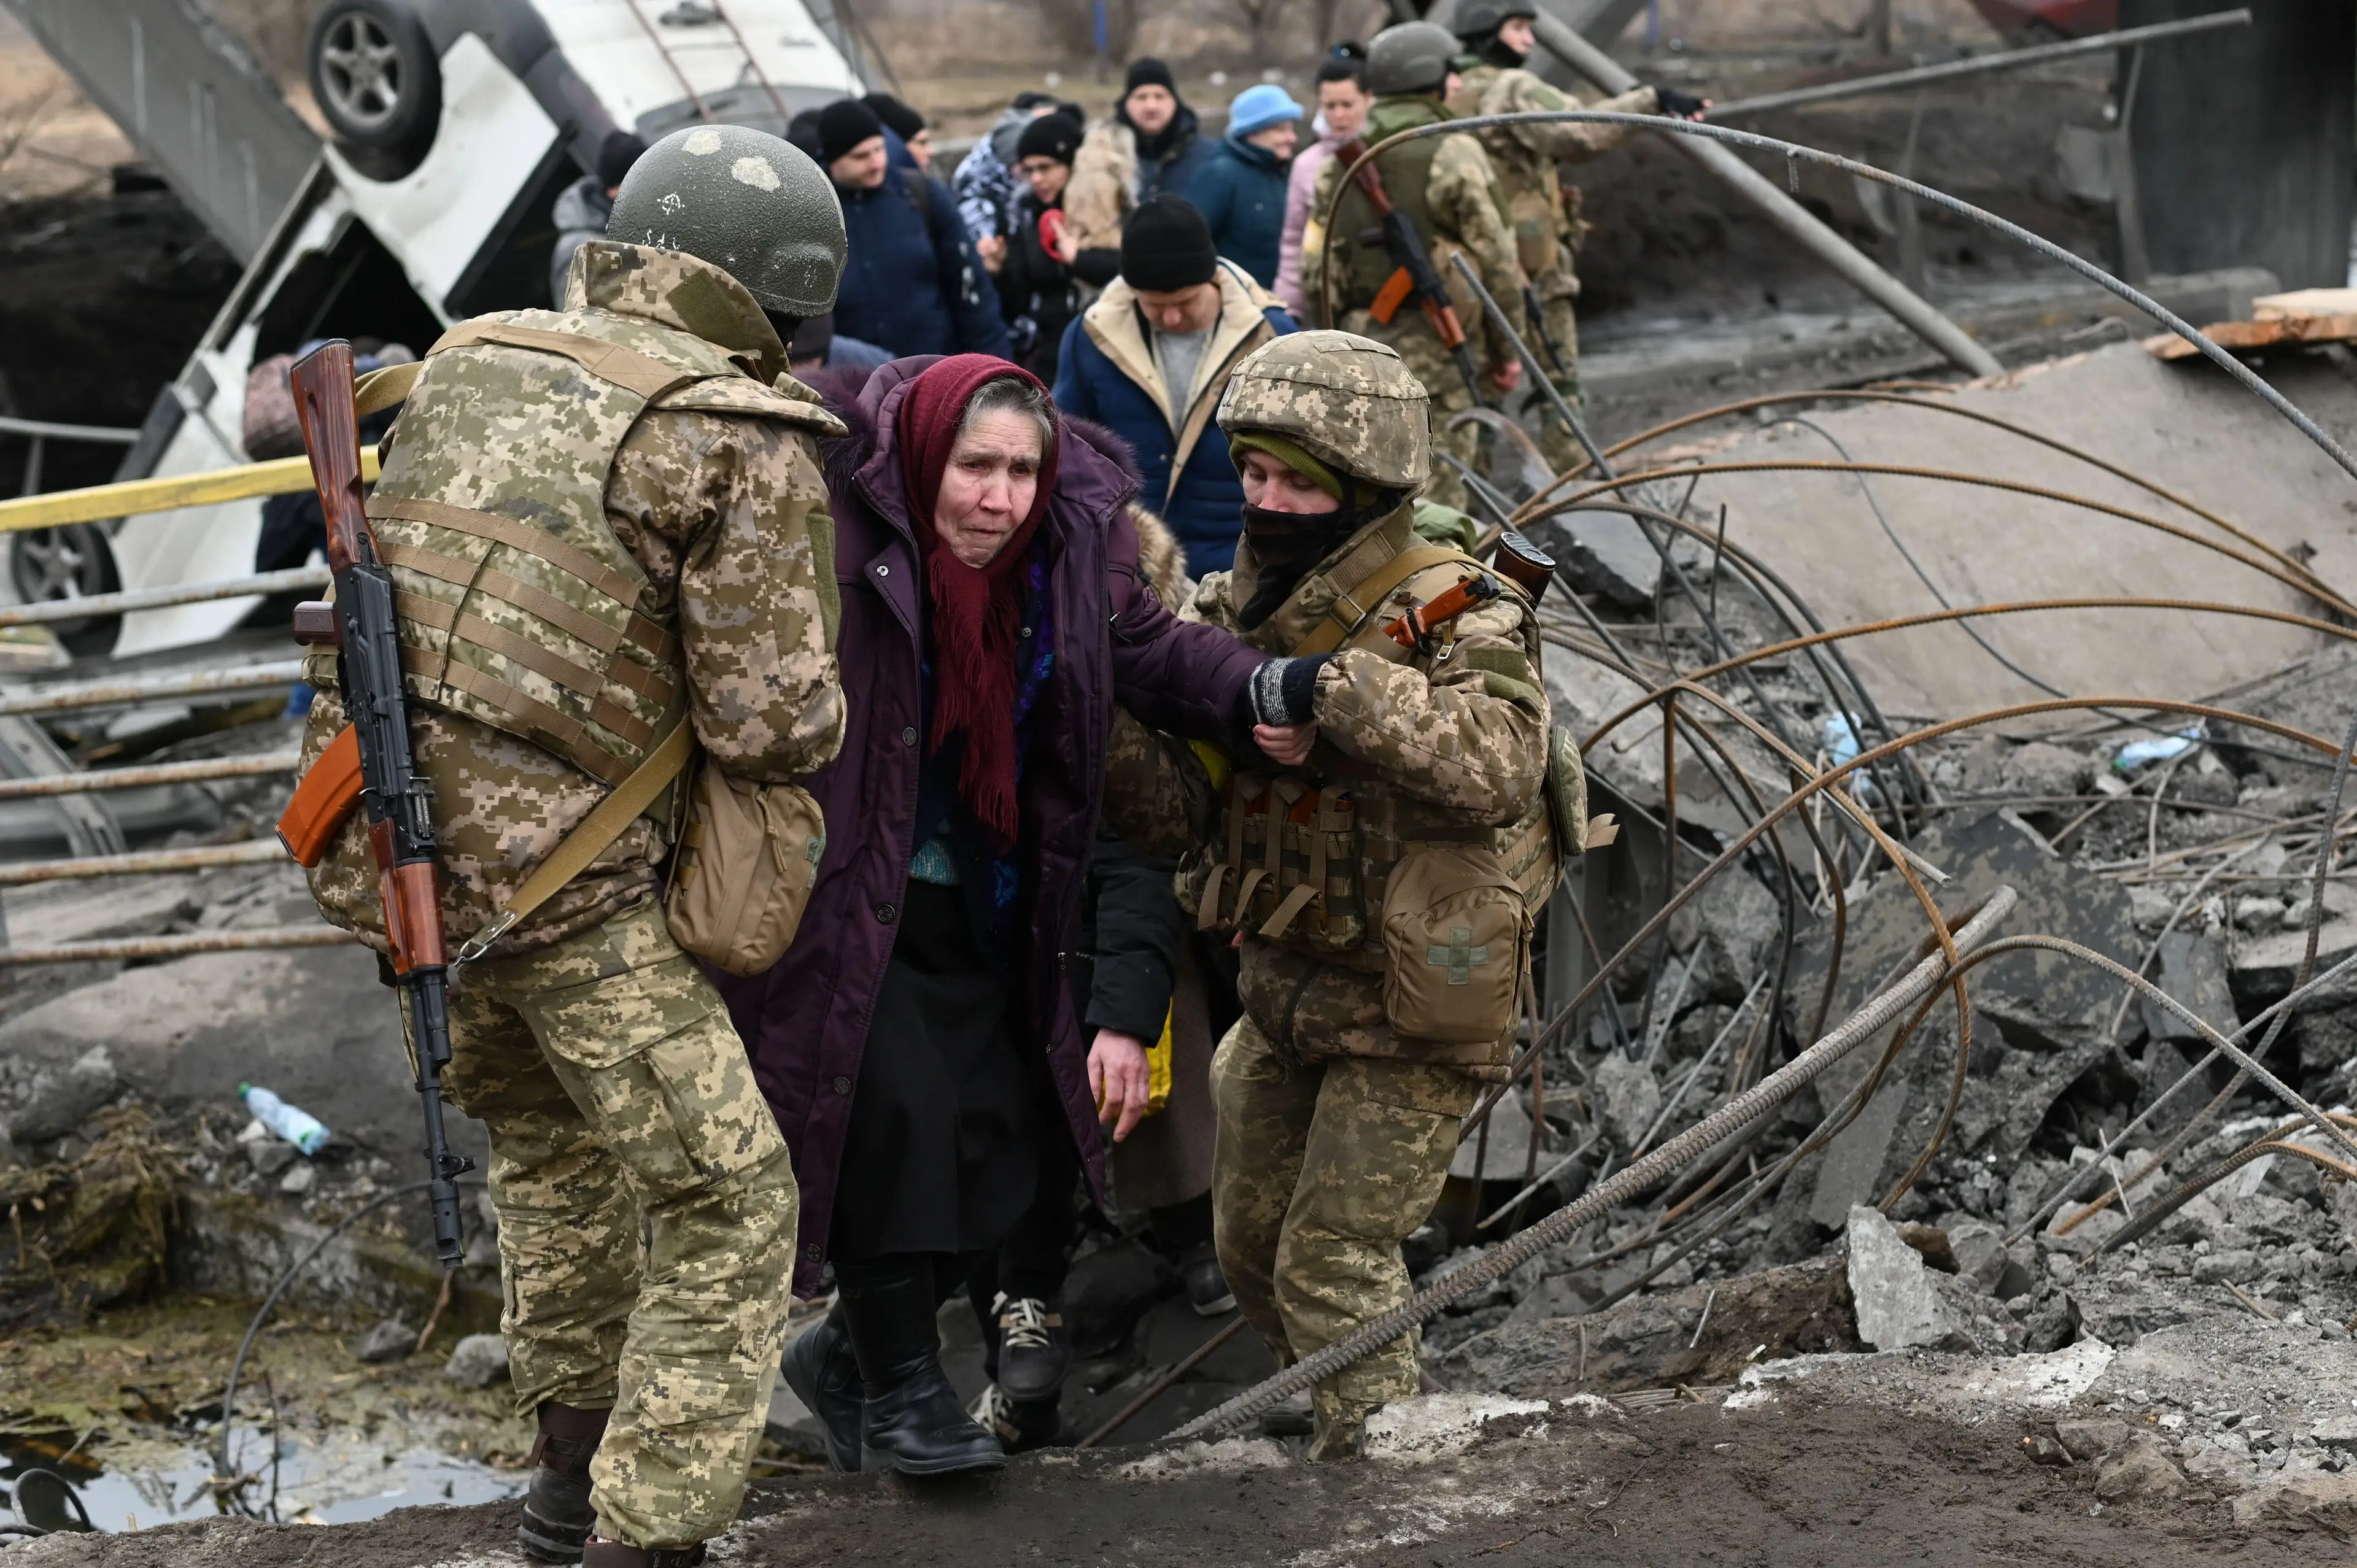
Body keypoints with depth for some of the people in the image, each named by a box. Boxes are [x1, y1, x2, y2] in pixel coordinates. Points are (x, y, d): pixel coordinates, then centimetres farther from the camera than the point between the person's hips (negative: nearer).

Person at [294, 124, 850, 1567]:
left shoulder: (471, 364, 10)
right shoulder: (740, 443, -10)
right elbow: (775, 725, -13)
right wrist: (815, 698, 9)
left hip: (379, 837, 8)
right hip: (556, 868, -8)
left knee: (547, 1130, 29)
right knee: (726, 1206, 4)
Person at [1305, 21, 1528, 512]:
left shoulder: (1341, 164, 11)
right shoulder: (1453, 154, -8)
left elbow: (1317, 272, 10)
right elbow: (1496, 261, -9)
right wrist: (1507, 350, 1)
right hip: (1436, 353, -6)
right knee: (1437, 504, -3)